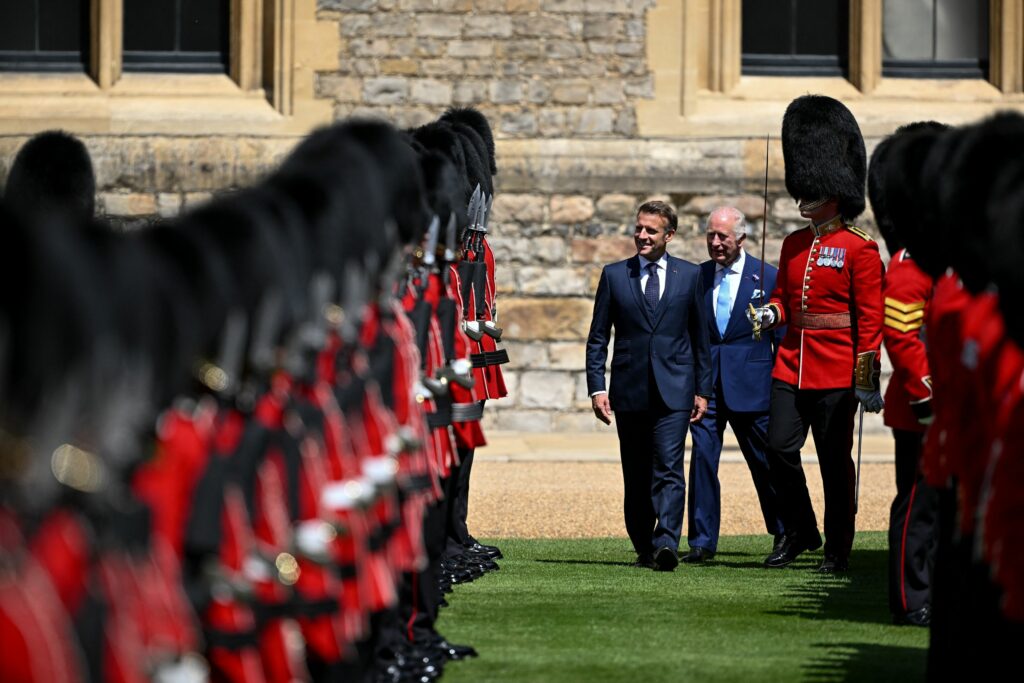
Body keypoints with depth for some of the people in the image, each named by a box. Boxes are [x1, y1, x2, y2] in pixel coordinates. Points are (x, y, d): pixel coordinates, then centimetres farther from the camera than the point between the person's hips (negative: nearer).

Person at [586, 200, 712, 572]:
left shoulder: (689, 275, 7)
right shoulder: (614, 275, 7)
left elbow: (700, 336, 11)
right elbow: (598, 338, 7)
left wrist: (702, 389, 8)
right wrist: (597, 388, -2)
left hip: (673, 391, -2)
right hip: (629, 393, 2)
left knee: (669, 470, -14)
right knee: (636, 476, 7)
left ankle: (666, 544, -23)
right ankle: (643, 547, 17)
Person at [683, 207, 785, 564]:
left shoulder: (767, 277, 0)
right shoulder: (697, 276, 8)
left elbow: (783, 336, 2)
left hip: (750, 383, -2)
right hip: (705, 383, 2)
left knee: (765, 462, 7)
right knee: (702, 456, -5)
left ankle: (786, 535, 22)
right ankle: (702, 541, -1)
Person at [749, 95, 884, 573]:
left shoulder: (859, 249, -7)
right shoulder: (794, 245, 12)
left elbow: (871, 317, -9)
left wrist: (866, 378, -13)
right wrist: (770, 314, -2)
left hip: (836, 370, -6)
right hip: (791, 366, 6)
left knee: (835, 460, 0)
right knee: (780, 448, 0)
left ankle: (837, 549, 9)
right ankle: (799, 533, 15)